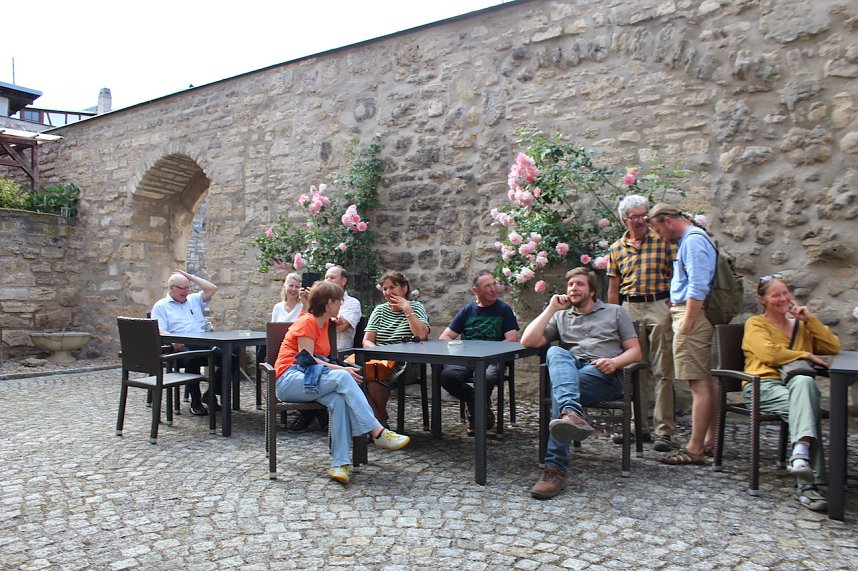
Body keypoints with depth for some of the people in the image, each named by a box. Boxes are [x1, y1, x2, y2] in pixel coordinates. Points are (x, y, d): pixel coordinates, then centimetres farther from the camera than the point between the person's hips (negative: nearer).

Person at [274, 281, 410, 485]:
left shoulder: (323, 322, 17)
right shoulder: (307, 322, -8)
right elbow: (306, 359, -17)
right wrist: (341, 370, -19)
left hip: (308, 378, 7)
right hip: (289, 381, -7)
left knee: (339, 399, -27)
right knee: (342, 378, -31)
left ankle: (339, 464, -31)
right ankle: (378, 432, -32)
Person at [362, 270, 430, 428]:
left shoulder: (415, 307, 5)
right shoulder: (380, 310, 16)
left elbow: (422, 335, -14)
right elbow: (367, 341, 7)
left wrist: (407, 309, -10)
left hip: (405, 364, -4)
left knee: (376, 380, -32)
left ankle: (381, 420, -4)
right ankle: (379, 422, -11)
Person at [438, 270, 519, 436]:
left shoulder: (504, 310, 10)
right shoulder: (467, 310, 16)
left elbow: (512, 340, -1)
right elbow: (444, 338, 14)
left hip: (491, 360, -2)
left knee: (487, 377, -39)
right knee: (446, 375, -31)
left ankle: (476, 414, -3)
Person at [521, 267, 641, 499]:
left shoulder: (615, 312, 24)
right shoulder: (561, 317, 28)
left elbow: (635, 351, 15)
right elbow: (528, 341, 12)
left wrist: (615, 362, -8)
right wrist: (552, 309, 10)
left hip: (604, 376, -2)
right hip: (570, 372, 2)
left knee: (559, 389, -34)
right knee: (556, 352, -35)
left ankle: (555, 468, -45)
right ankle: (572, 414, -60)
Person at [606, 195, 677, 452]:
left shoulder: (662, 241, 3)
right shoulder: (617, 249, 11)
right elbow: (613, 288, 13)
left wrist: (673, 305, -11)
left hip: (659, 307, -3)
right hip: (629, 309, 3)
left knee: (662, 372, -2)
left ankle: (664, 431, 3)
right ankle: (637, 426, 19)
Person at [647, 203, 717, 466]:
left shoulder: (693, 240, -13)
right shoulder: (695, 237, 20)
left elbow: (698, 287, -21)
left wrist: (687, 323, -20)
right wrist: (675, 302, 17)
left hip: (691, 314, -11)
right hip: (695, 315, 11)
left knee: (698, 383, -8)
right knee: (706, 381, 14)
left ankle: (695, 450, -5)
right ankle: (709, 441, 23)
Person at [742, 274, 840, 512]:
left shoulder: (800, 325, 29)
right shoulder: (755, 324, 13)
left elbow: (833, 347, 14)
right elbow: (769, 353, -7)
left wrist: (810, 319, 9)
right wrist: (806, 355, -3)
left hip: (797, 384, 3)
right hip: (763, 385, -3)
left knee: (804, 382, -36)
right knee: (806, 407, -33)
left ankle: (800, 455, -46)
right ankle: (808, 483, -40)